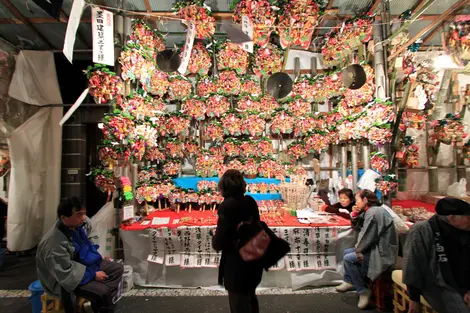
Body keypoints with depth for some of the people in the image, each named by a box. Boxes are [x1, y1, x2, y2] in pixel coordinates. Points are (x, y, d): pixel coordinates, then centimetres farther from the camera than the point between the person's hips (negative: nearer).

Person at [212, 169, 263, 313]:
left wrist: (214, 239, -1)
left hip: (237, 263, -6)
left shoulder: (227, 205, -23)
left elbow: (218, 243, -21)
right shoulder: (250, 201, -4)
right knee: (250, 297, 30)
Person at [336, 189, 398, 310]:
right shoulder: (374, 210, 11)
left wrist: (358, 249, -8)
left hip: (383, 253, -11)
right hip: (379, 248, 11)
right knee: (347, 252, 14)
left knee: (348, 259, -13)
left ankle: (363, 291, -2)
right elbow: (365, 233, 16)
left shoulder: (373, 212, -22)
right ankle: (349, 282, 22)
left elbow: (367, 237, -23)